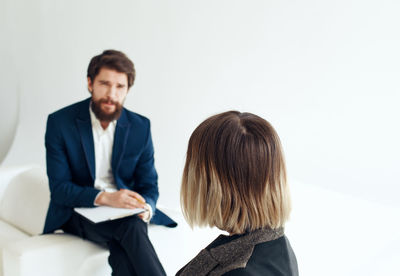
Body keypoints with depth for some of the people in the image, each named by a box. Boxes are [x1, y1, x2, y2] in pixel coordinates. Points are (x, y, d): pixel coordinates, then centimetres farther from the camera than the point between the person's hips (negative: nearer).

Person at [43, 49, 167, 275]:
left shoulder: (140, 127, -1)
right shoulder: (60, 122, -8)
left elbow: (149, 185, 5)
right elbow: (59, 188, -12)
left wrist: (146, 208, -20)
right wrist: (105, 197, -28)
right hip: (77, 213, -2)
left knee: (124, 257, -31)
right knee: (130, 228, -32)